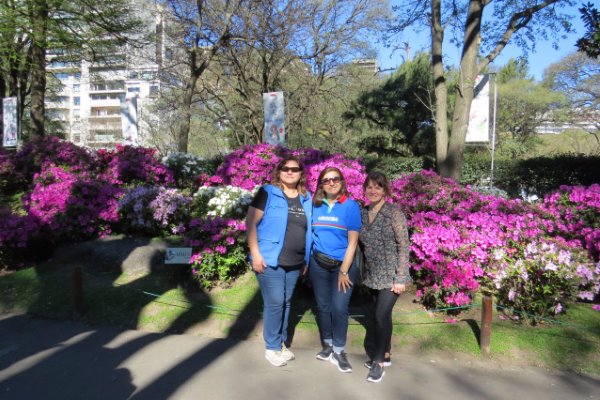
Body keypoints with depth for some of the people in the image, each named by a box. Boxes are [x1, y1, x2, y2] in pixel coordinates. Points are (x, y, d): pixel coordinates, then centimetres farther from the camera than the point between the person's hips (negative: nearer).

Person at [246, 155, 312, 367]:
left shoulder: (306, 198, 9)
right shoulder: (268, 192, -6)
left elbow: (308, 230, 16)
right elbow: (251, 222, -10)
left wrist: (306, 259, 14)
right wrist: (255, 253, -16)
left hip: (294, 263, 5)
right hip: (270, 260, -5)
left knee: (286, 302, 15)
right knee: (274, 302, -1)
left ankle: (282, 343, 30)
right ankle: (272, 347, 16)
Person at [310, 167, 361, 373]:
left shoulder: (351, 205, -7)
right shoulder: (315, 205, 1)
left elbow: (352, 242, -8)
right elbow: (309, 233, 5)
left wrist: (344, 271, -11)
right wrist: (306, 262, -2)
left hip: (344, 264, -3)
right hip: (318, 264, 3)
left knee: (339, 307, -5)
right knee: (323, 306, 11)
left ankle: (339, 351, 12)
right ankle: (327, 344, 28)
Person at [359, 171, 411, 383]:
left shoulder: (394, 212, -11)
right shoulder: (362, 213, 3)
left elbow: (403, 246, -13)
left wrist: (401, 278, -16)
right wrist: (364, 272, 9)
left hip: (391, 275, -5)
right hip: (373, 276, 5)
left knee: (381, 315, -8)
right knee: (380, 315, 14)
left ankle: (378, 361, 8)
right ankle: (385, 355, 31)